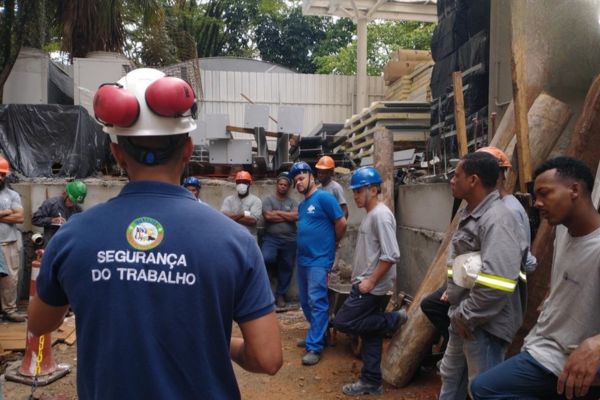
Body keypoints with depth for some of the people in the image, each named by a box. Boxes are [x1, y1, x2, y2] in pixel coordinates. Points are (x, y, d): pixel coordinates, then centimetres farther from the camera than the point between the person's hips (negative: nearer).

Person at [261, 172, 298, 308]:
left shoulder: (293, 202, 11)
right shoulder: (268, 200, 6)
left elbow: (296, 216, -7)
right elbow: (268, 216, -11)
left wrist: (278, 212, -4)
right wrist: (288, 216, -5)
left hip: (289, 240, 3)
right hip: (271, 238, -2)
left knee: (286, 268, 6)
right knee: (266, 258, -28)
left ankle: (280, 295, 20)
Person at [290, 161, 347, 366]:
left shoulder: (323, 197, -11)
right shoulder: (302, 205, 15)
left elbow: (341, 223, -11)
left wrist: (333, 243, 2)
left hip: (319, 260, -9)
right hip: (302, 259, 9)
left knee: (317, 303, -6)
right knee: (306, 302, 16)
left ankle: (315, 347, -2)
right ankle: (316, 335, 30)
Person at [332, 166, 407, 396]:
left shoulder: (380, 215, -18)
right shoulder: (370, 215, 13)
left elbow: (391, 256, -23)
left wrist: (370, 281, -20)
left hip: (372, 287, -9)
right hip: (366, 285, 9)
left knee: (342, 322, -7)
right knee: (370, 334, 12)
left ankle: (393, 320, 2)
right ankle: (371, 382, 20)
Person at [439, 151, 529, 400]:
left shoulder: (497, 219, -23)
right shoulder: (469, 215, 9)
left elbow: (497, 283, -32)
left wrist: (467, 316, -22)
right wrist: (452, 293, 11)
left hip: (485, 324, -10)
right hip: (464, 318, 10)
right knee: (450, 378, 24)